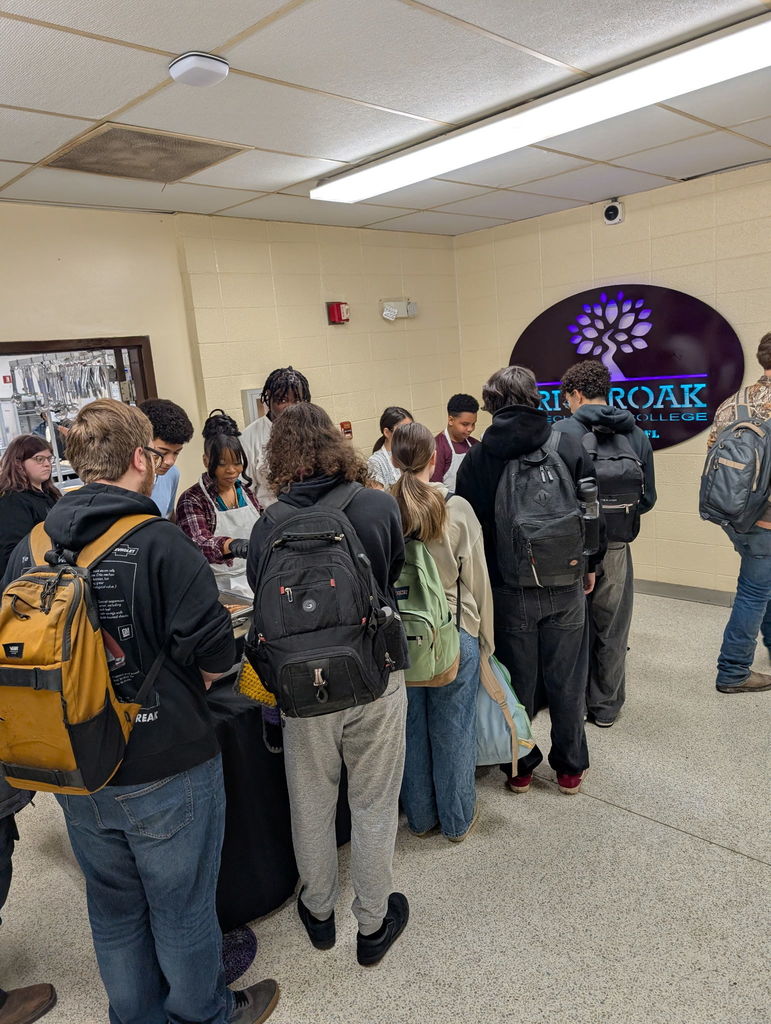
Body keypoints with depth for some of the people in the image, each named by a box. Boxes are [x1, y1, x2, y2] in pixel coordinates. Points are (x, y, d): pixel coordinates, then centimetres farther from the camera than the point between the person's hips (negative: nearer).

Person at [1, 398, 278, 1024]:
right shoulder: (160, 542, -21)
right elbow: (214, 654, -22)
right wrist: (176, 690, -1)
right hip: (166, 767, -5)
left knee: (114, 908, 25)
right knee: (182, 908, 17)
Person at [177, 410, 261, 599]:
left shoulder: (247, 490, 10)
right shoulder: (191, 500, -5)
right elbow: (197, 542, -20)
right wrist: (230, 544, -39)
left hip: (254, 582, 4)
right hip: (220, 588, -4)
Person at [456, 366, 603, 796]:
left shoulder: (476, 458, -6)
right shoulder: (568, 446, -5)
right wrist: (590, 566, 12)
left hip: (508, 590, 0)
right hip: (565, 587, 1)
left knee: (518, 681, 14)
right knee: (566, 682, 14)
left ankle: (520, 768, 27)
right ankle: (571, 768, 28)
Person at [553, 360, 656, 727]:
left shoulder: (560, 432, -10)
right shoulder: (636, 435, 1)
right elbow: (647, 498, 5)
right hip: (616, 549, 3)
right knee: (611, 632, 15)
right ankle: (606, 706, 28)